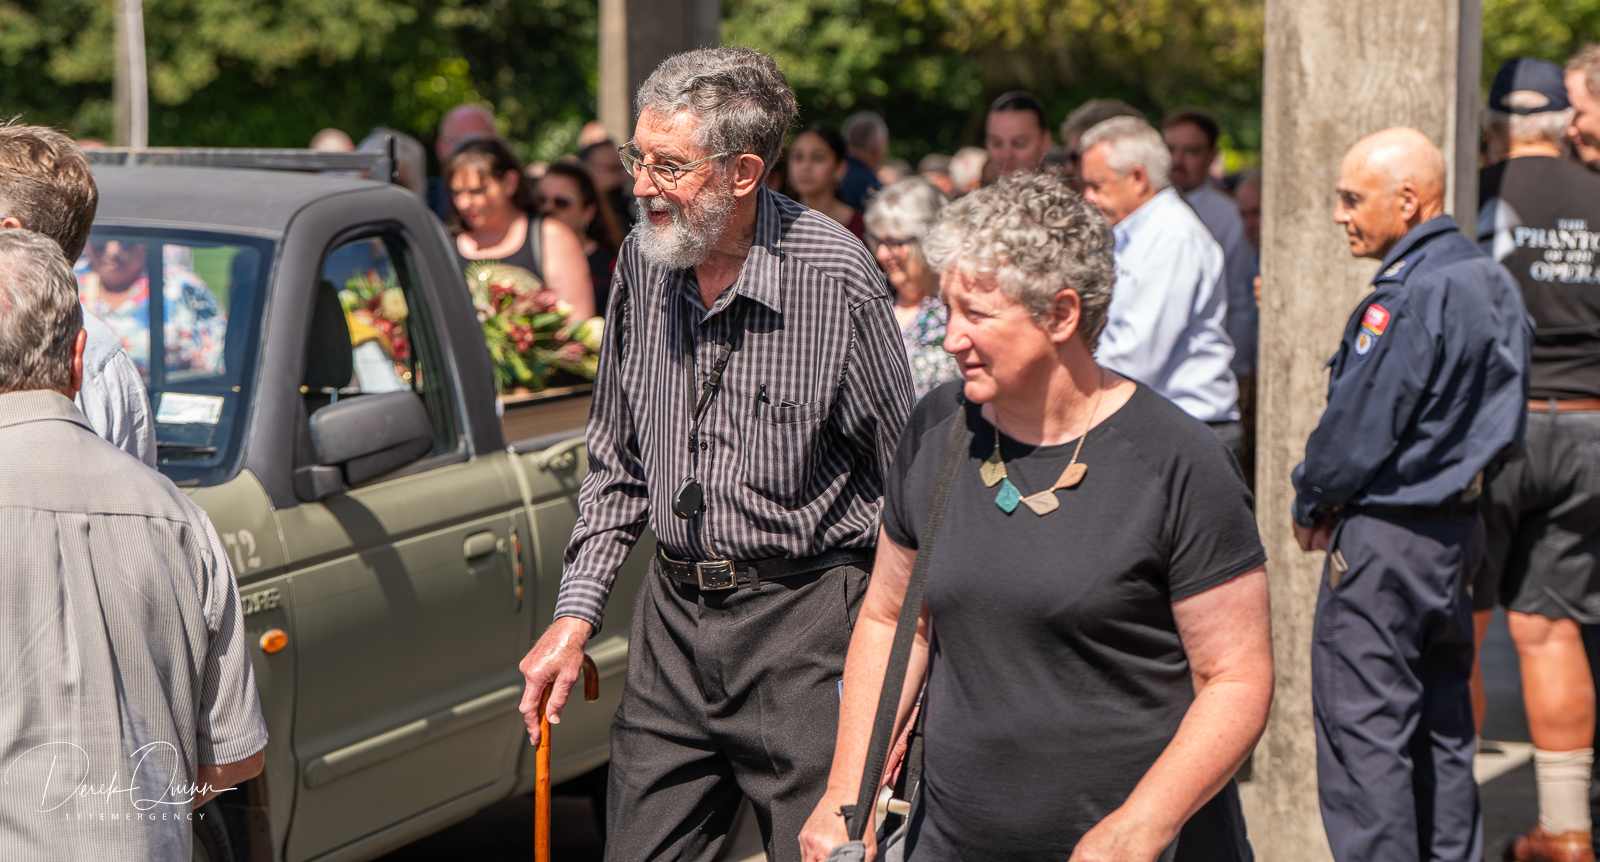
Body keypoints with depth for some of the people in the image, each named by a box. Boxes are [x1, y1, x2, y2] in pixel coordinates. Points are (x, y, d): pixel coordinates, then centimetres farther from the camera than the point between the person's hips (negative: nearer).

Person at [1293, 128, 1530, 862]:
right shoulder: (1490, 281, 9)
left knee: (1362, 728, -3)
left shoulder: (1410, 297, -20)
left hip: (1387, 533, -10)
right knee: (1441, 724, 16)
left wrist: (1312, 504, -2)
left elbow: (1360, 422, -19)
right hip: (1460, 521, 10)